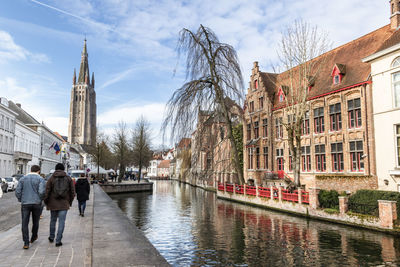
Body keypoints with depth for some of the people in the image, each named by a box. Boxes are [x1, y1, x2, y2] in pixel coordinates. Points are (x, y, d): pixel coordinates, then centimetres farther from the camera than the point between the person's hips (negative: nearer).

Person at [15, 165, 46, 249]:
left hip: (25, 204, 1)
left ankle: (26, 243, -3)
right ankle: (33, 237, 35)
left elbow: (17, 192, 2)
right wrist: (40, 199, 3)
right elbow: (41, 192, -15)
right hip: (36, 204, -1)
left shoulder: (22, 179, 7)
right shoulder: (40, 179, -2)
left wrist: (21, 200, 16)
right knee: (35, 222, 18)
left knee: (24, 224, 3)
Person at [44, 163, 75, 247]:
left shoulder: (51, 179, -2)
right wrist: (70, 201, 15)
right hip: (64, 204, -1)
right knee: (61, 222, 2)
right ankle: (58, 241, 1)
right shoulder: (68, 179, 1)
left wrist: (46, 202, 8)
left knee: (53, 220, 19)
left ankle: (51, 237, 34)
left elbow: (47, 192, -6)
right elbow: (72, 192, 2)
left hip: (53, 204, 1)